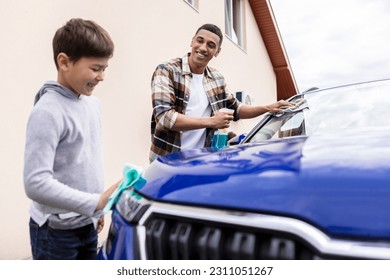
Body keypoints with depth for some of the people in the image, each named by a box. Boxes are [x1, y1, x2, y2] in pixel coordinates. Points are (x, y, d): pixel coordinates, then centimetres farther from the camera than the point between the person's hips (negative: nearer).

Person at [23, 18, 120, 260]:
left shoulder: (93, 103, 3)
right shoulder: (47, 112, -21)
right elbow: (36, 183, -25)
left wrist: (97, 209, 15)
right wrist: (98, 202, -27)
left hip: (87, 224, 7)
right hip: (56, 230, -7)